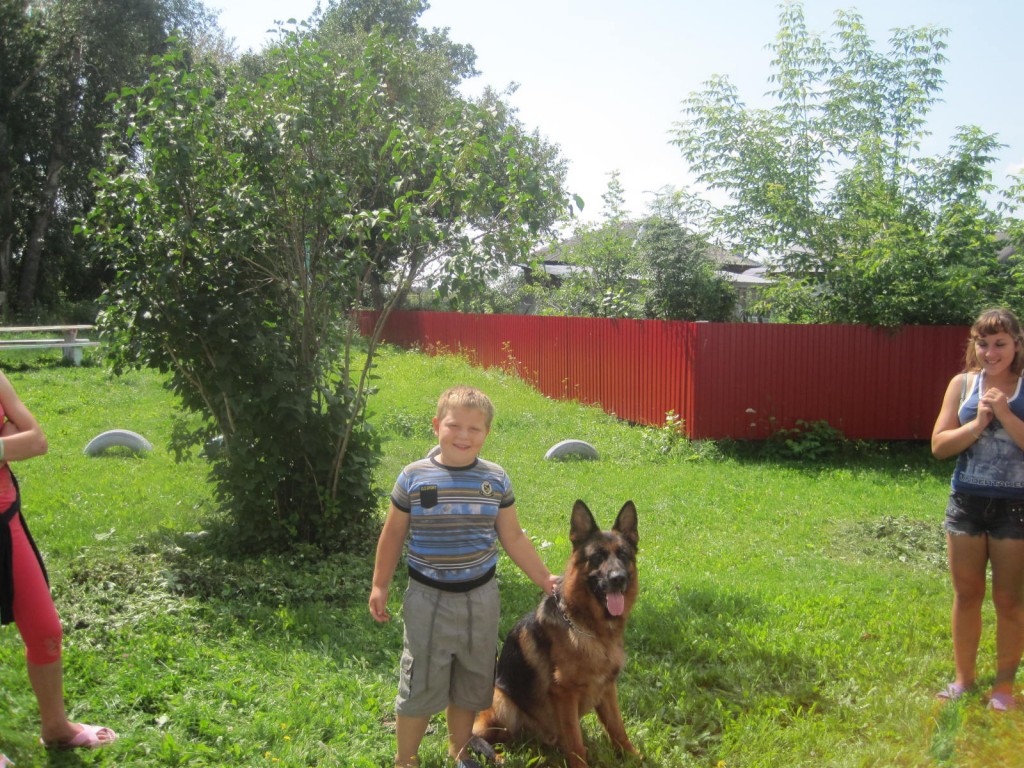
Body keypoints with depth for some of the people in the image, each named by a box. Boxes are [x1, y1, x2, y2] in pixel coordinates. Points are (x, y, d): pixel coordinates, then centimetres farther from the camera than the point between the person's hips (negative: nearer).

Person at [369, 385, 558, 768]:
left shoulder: (495, 479, -5)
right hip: (427, 599, -2)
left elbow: (513, 538, 4)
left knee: (471, 684, 17)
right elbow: (393, 535, 0)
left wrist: (543, 578, 5)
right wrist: (380, 586, 3)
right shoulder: (414, 477, -11)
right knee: (419, 685, 7)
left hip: (479, 598, 3)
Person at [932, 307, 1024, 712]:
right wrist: (977, 423, -16)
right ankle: (964, 678, 25)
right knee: (966, 594, 11)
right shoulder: (963, 384, 1)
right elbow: (939, 445, -3)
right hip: (967, 503, 2)